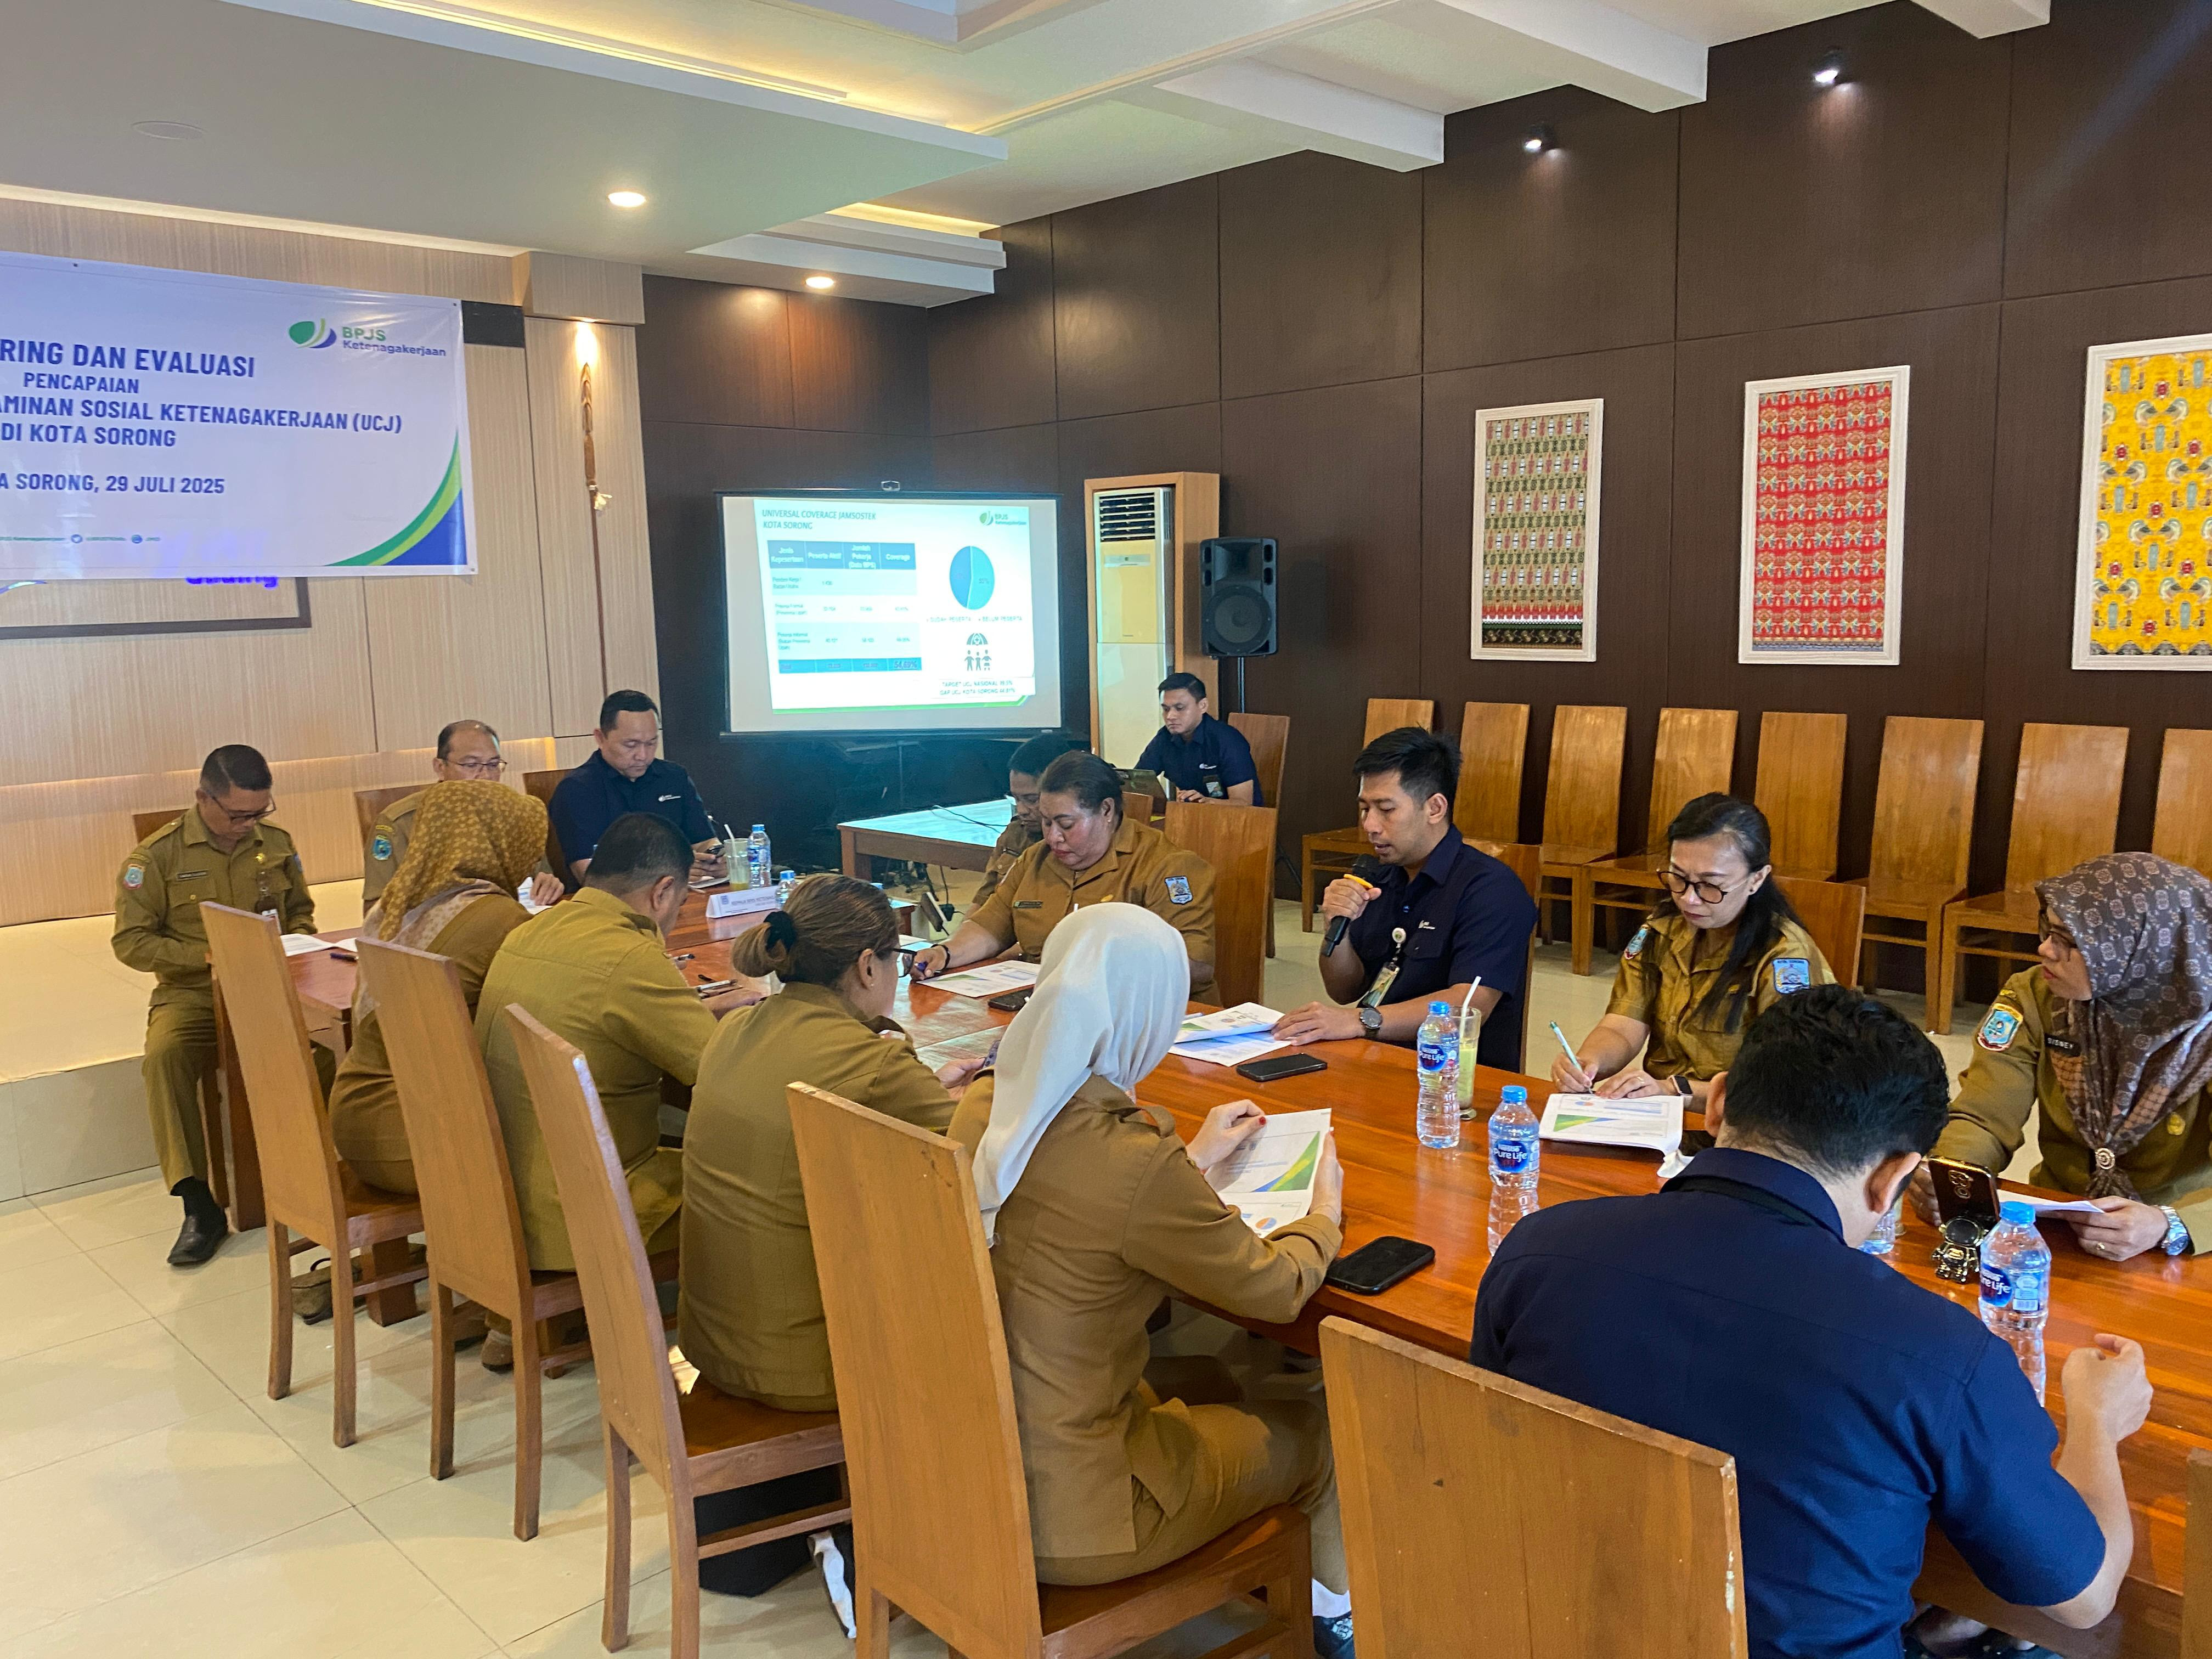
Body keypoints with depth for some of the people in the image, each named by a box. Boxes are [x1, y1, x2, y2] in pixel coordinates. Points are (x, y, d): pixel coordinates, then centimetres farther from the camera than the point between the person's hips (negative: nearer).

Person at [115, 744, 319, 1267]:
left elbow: (301, 913, 21)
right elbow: (131, 942, -4)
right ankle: (199, 1206, -26)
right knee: (164, 1054, -34)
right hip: (191, 993, -1)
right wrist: (210, 956, -15)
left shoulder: (277, 843, 8)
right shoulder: (157, 855, -2)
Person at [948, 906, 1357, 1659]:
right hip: (1061, 1513, -7)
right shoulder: (1139, 1166, -30)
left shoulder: (983, 1106, -8)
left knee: (1206, 1386, 29)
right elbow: (1276, 1289, -12)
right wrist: (1324, 1216, 9)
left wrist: (1192, 1163, 21)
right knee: (1311, 1433, 19)